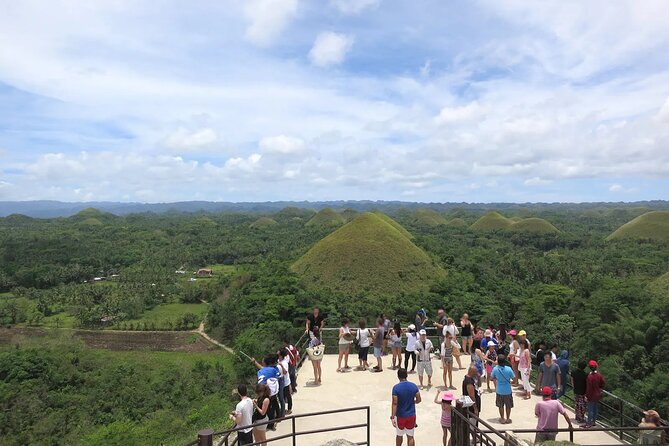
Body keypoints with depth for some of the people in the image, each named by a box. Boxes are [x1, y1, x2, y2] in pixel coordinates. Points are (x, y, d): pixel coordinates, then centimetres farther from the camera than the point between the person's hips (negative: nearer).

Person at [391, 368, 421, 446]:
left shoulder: (396, 387, -17)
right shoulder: (414, 386, -7)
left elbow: (395, 403, -20)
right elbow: (418, 400, 0)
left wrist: (392, 417, -18)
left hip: (400, 416, -2)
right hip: (411, 415, 2)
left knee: (399, 435, 18)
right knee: (410, 436, 10)